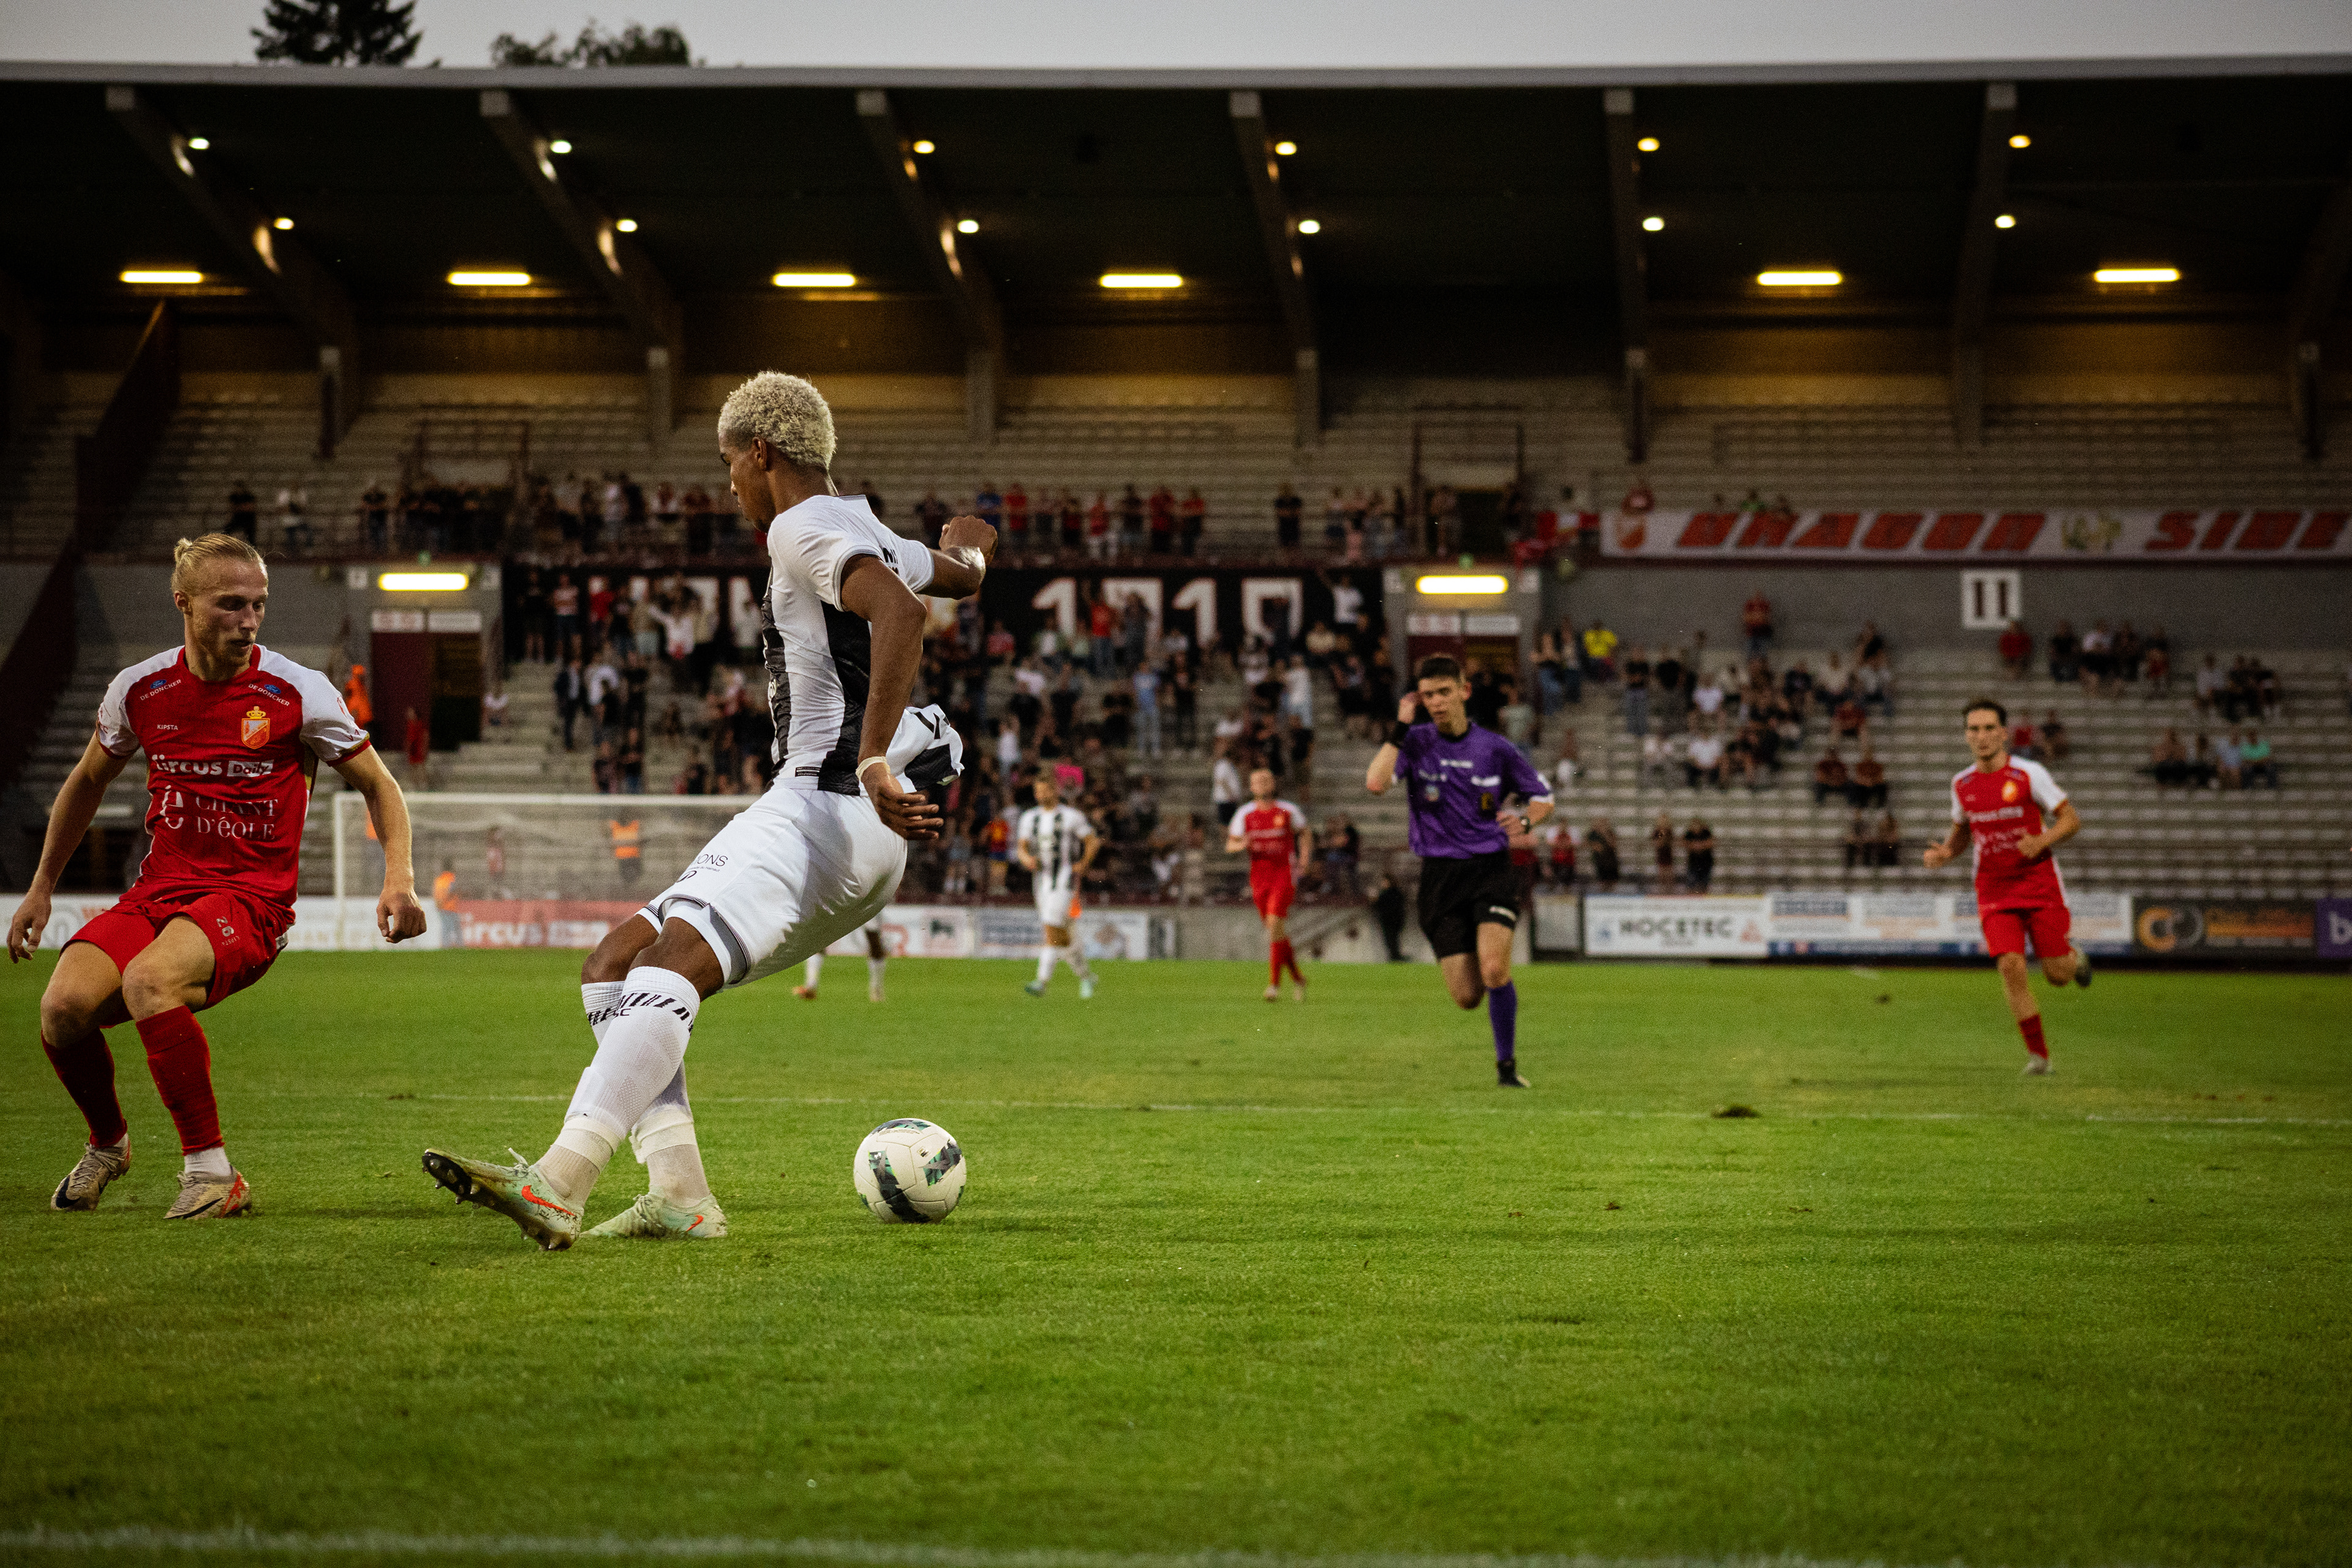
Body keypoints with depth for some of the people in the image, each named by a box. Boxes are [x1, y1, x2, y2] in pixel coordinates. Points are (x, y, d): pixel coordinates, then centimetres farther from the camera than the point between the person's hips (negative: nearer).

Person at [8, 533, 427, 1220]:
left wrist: (399, 876, -13)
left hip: (252, 899, -4)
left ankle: (213, 1173, -23)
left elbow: (376, 784, 4)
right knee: (64, 1004, -22)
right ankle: (108, 1143, 11)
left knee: (147, 981, -36)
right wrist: (41, 888, 25)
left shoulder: (296, 692, -6)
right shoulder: (138, 689, 4)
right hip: (157, 892, 4)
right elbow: (87, 781, 22)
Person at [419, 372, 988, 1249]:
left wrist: (873, 762, -34)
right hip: (815, 814, 11)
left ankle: (557, 1183, -46)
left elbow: (899, 613, -25)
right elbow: (959, 573, 45)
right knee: (613, 966, 6)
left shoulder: (804, 527, -6)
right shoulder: (864, 533, 24)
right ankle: (679, 1196, -7)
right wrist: (969, 547, 71)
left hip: (830, 810, -11)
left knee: (668, 970, -29)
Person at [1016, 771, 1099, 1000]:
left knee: (1052, 929, -17)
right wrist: (1026, 858, -11)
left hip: (1064, 880, -6)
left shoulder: (1072, 816, -3)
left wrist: (1083, 865, -8)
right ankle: (1086, 977, 28)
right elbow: (1021, 847, 11)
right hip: (1041, 880, 6)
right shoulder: (1029, 817, 12)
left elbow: (1093, 841, 3)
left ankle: (1042, 982, -23)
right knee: (1061, 937, 10)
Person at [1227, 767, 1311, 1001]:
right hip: (1259, 877, 3)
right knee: (1277, 933, 8)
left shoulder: (1288, 811, -1)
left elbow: (1305, 835, 15)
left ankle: (1274, 983, -19)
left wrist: (1304, 859, -1)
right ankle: (1297, 978, 26)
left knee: (1274, 925, -20)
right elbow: (1229, 846, 4)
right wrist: (1242, 845, -19)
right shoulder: (1245, 814, 3)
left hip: (1285, 874, -3)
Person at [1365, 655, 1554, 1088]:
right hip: (1440, 877, 1)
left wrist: (1524, 820, -8)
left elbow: (1543, 796, 13)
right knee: (1466, 997, -3)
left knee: (1494, 972, -23)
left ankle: (1507, 1064, -3)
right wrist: (1400, 728, -15)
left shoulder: (1495, 748, 1)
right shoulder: (1414, 742, 0)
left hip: (1491, 869, -1)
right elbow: (1375, 783, -19)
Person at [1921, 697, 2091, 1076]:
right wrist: (1944, 852, -1)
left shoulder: (2029, 774, -10)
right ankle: (2038, 1053, -3)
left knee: (2056, 975, -3)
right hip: (1994, 891, 2)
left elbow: (2072, 820, -7)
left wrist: (2042, 841, -25)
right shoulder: (1962, 783, 3)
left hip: (2040, 886, -2)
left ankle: (2073, 956, 37)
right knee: (2011, 966, -16)